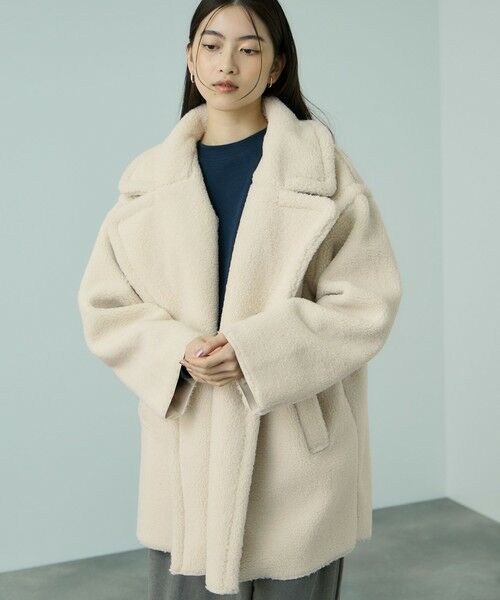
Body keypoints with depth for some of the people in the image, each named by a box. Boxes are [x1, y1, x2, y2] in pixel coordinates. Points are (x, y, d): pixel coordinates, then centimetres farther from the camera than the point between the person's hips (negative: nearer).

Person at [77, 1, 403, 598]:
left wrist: (257, 349, -18)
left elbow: (367, 301, -6)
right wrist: (177, 350, -13)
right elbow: (103, 303, 6)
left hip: (298, 446, -1)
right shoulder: (151, 177, 5)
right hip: (186, 445, 2)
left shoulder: (325, 167, -2)